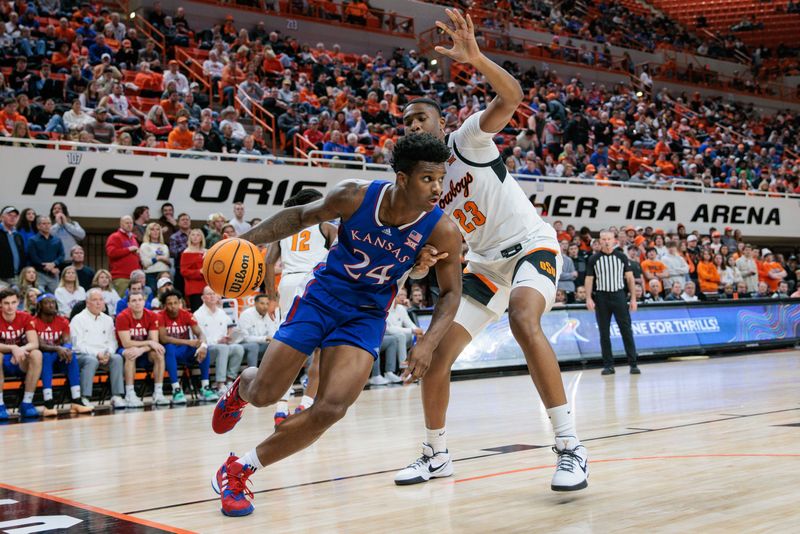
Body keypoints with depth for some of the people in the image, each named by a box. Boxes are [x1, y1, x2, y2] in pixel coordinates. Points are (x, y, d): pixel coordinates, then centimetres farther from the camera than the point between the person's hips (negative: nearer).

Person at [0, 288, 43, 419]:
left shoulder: (26, 318, -4)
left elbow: (34, 343, -14)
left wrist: (21, 349, -35)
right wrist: (13, 348, -38)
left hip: (21, 363, 2)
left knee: (37, 354, -29)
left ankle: (27, 403, -22)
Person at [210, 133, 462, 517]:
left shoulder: (441, 231, -19)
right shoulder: (355, 196, -19)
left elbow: (450, 293, -6)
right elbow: (302, 216, 0)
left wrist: (428, 344, -22)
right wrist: (248, 239, -9)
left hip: (367, 316, 0)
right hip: (323, 294, 0)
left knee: (331, 409, -19)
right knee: (263, 394, 3)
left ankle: (240, 470, 0)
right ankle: (240, 387, 45)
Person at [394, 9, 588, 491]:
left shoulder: (469, 139, -8)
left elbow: (512, 95, -25)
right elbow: (431, 248, 10)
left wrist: (476, 58, -42)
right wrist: (427, 258, -15)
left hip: (532, 246, -7)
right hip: (485, 264, 7)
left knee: (524, 320, -37)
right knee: (435, 357, 1)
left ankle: (571, 447, -33)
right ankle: (437, 455, 22)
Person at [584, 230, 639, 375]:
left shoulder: (622, 257, 6)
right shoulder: (594, 259, 5)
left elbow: (630, 278, 6)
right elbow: (589, 279, 4)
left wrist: (633, 298, 0)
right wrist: (588, 298, -7)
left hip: (619, 295, 0)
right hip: (601, 297, 0)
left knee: (626, 330, -4)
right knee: (604, 333, 2)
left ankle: (633, 363, -1)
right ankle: (608, 365, 9)